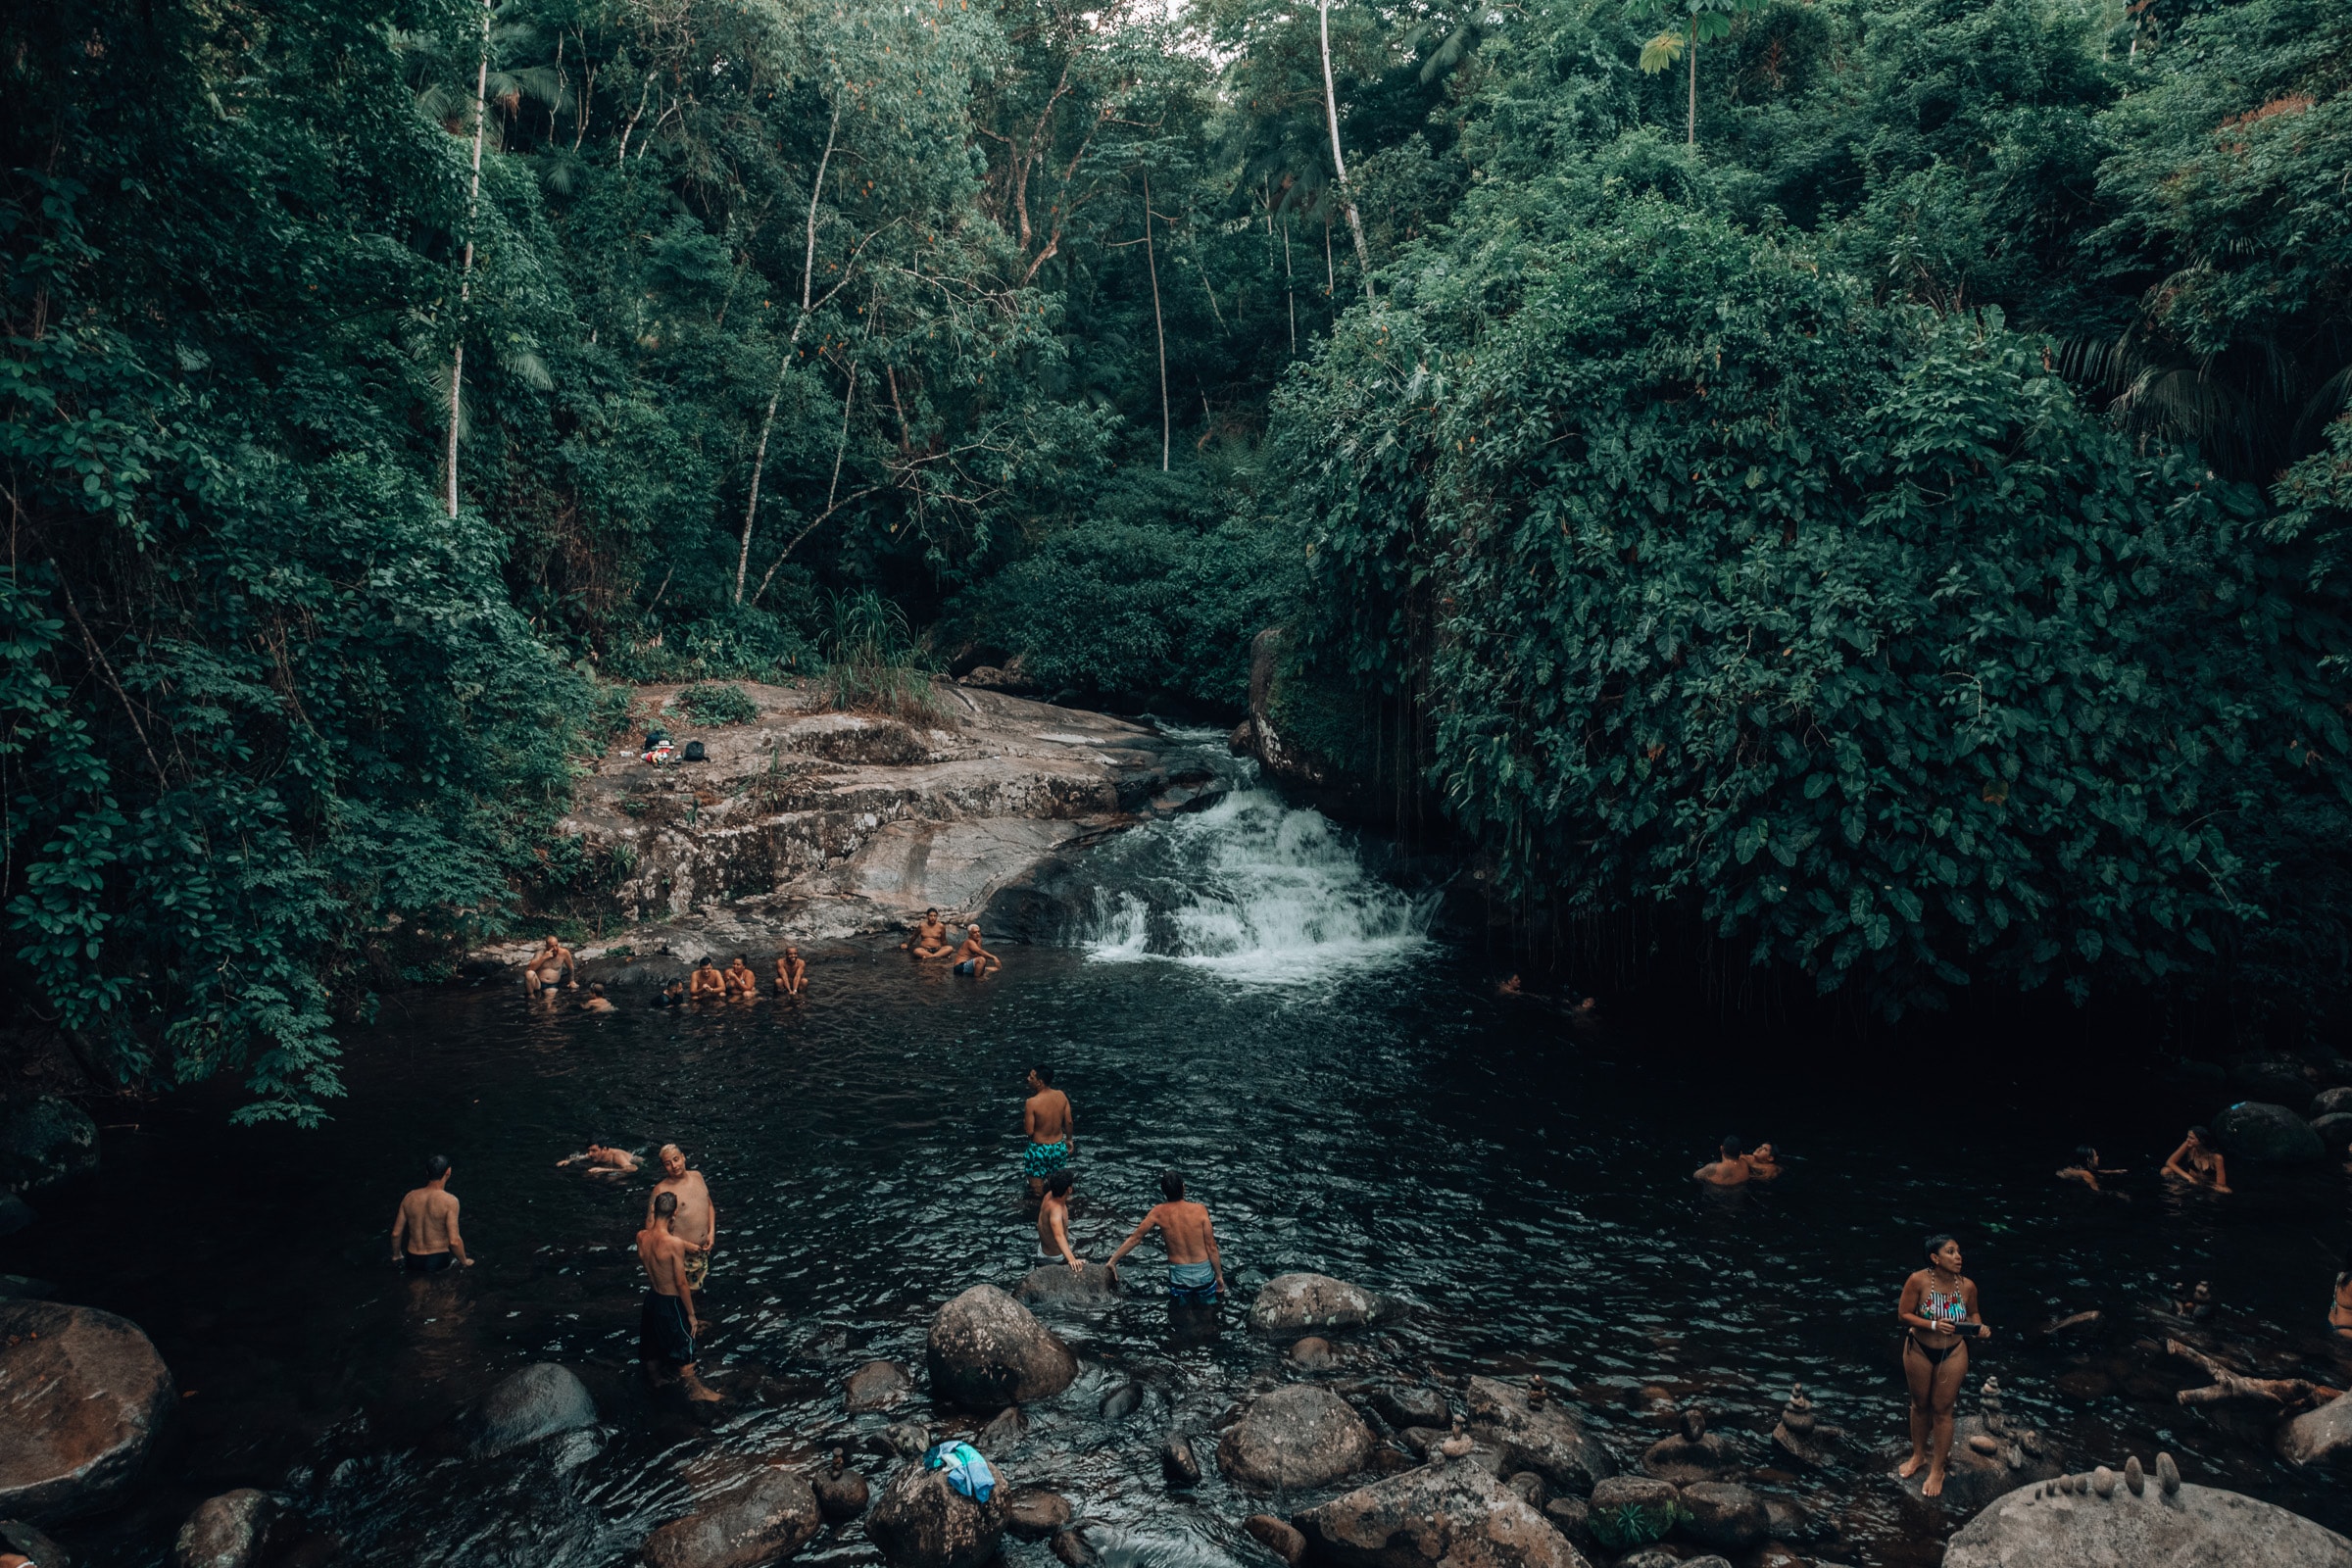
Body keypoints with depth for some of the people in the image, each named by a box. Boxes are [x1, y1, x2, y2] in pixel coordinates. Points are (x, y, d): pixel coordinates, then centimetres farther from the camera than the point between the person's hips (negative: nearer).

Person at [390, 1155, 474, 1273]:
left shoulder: (409, 1197, -4)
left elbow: (396, 1233, 3)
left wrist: (396, 1255, 21)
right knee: (460, 1240, 29)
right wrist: (464, 1262, -4)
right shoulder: (450, 1201, -19)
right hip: (438, 1263, -1)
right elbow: (454, 1241, -21)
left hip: (412, 1264, 1)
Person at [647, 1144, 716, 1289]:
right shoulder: (661, 1190, -16)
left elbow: (709, 1205, 15)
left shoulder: (697, 1176, 3)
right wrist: (683, 1244, -19)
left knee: (698, 1288, 19)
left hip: (703, 1250, 6)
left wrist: (712, 1232, 0)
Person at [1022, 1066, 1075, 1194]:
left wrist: (1024, 1120, 2)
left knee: (1037, 1190, 15)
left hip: (1039, 1149, -5)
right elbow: (1069, 1122, 0)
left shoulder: (1032, 1102, -24)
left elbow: (1029, 1131, -19)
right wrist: (1069, 1140, 16)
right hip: (1059, 1147, 5)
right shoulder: (1061, 1096, -9)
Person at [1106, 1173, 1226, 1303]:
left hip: (1179, 1275, 1)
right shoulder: (1199, 1210, -12)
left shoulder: (1159, 1212, -9)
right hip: (1204, 1273, -1)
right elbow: (1211, 1247, -7)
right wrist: (1219, 1276, 4)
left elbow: (1135, 1238, -3)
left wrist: (1112, 1261, 6)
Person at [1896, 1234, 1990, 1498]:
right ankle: (1919, 1455, 40)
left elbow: (1972, 1313, 5)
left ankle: (1937, 1470, 24)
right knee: (1920, 1404, 18)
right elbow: (1904, 1314, -16)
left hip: (1953, 1354, 0)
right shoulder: (1918, 1281, -22)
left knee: (1942, 1409, 8)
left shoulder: (1967, 1286, -14)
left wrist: (1978, 1327, -15)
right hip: (1920, 1350, 0)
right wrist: (1933, 1325, -28)